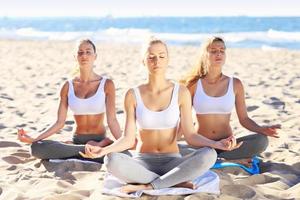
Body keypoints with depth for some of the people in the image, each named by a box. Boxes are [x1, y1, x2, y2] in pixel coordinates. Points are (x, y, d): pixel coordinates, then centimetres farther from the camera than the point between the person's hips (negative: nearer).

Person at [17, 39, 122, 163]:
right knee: (37, 148, -27)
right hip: (76, 142, 4)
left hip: (100, 140, -4)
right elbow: (60, 122, 4)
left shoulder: (106, 84, -1)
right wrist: (34, 139, -8)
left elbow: (112, 120, -6)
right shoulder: (68, 86, 6)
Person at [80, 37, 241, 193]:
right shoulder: (133, 95, -1)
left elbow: (190, 135, -6)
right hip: (142, 164, 0)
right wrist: (103, 150, -25)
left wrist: (217, 144, -25)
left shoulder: (181, 92, -2)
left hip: (172, 162, 0)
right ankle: (177, 182, -21)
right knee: (112, 161, -34)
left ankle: (147, 186, -23)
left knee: (208, 155, -31)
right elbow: (128, 139, -6)